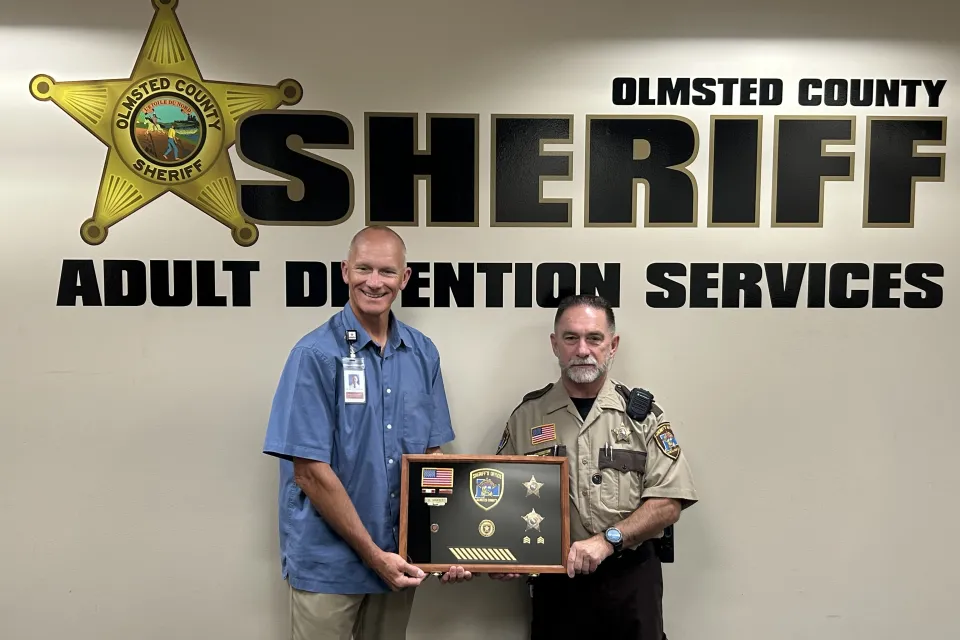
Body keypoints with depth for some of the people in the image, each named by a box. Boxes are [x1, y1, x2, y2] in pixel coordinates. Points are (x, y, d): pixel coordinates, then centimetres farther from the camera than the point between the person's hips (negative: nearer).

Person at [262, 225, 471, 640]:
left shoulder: (423, 353, 1)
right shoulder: (316, 354, -14)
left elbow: (431, 453, 7)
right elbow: (310, 471, -16)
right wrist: (372, 554, -13)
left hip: (398, 556, 5)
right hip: (328, 561, -4)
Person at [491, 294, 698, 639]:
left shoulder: (643, 414, -1)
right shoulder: (527, 415, 2)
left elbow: (668, 503, -6)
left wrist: (606, 540, -18)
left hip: (632, 581, 0)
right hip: (555, 581, 1)